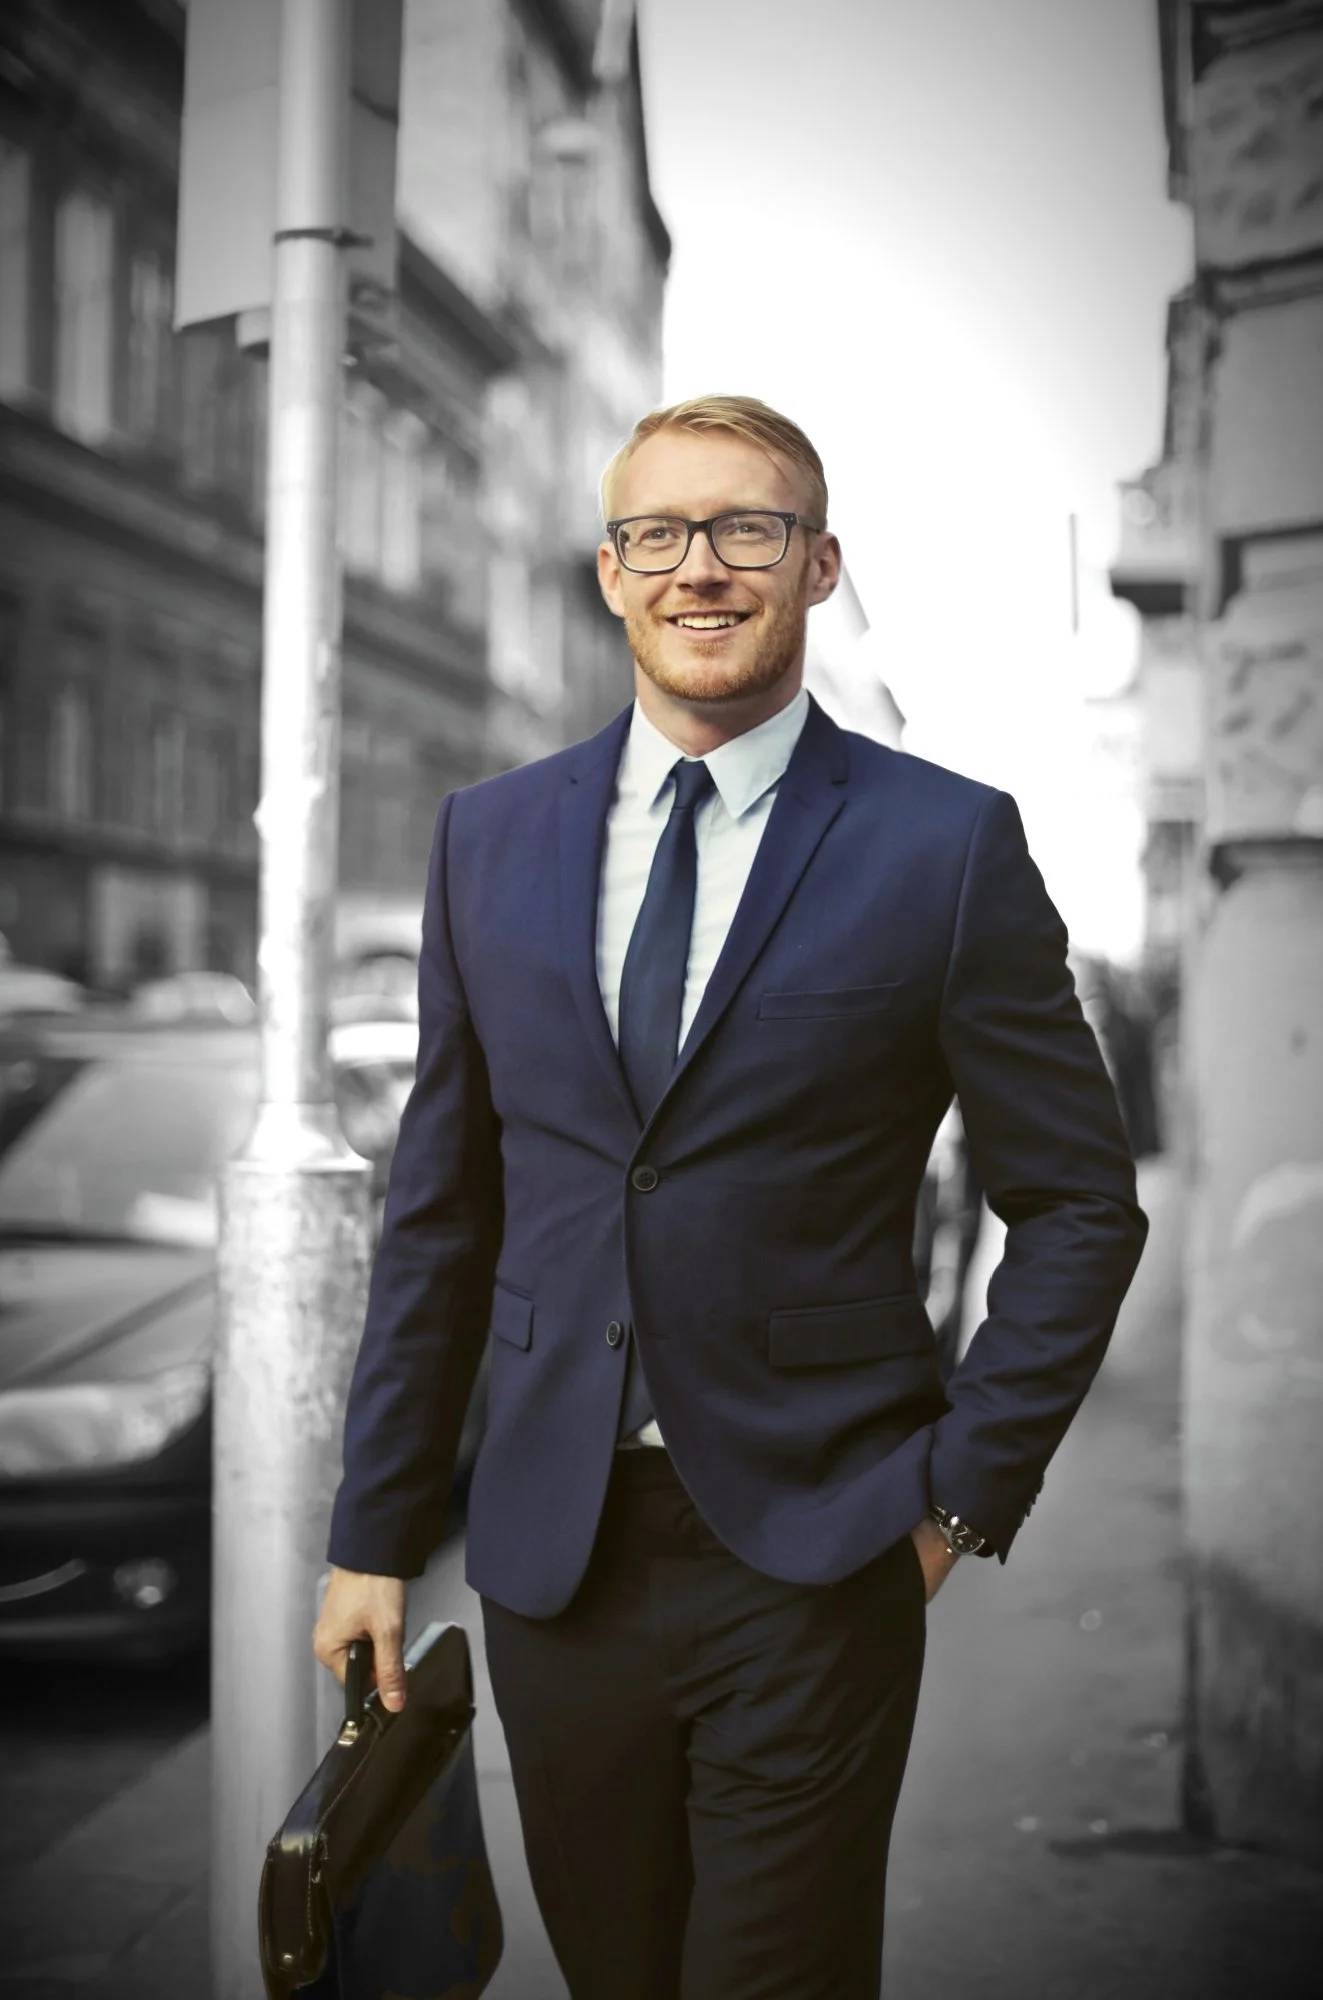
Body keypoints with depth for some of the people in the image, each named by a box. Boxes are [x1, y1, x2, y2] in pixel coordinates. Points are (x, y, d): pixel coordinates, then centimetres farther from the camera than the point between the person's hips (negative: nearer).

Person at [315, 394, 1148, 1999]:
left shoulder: (946, 844, -6)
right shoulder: (489, 838, 5)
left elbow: (1081, 1202, 0)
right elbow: (440, 1207, 8)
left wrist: (966, 1490, -5)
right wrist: (377, 1531, 9)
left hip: (811, 1557, -3)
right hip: (549, 1549, 4)